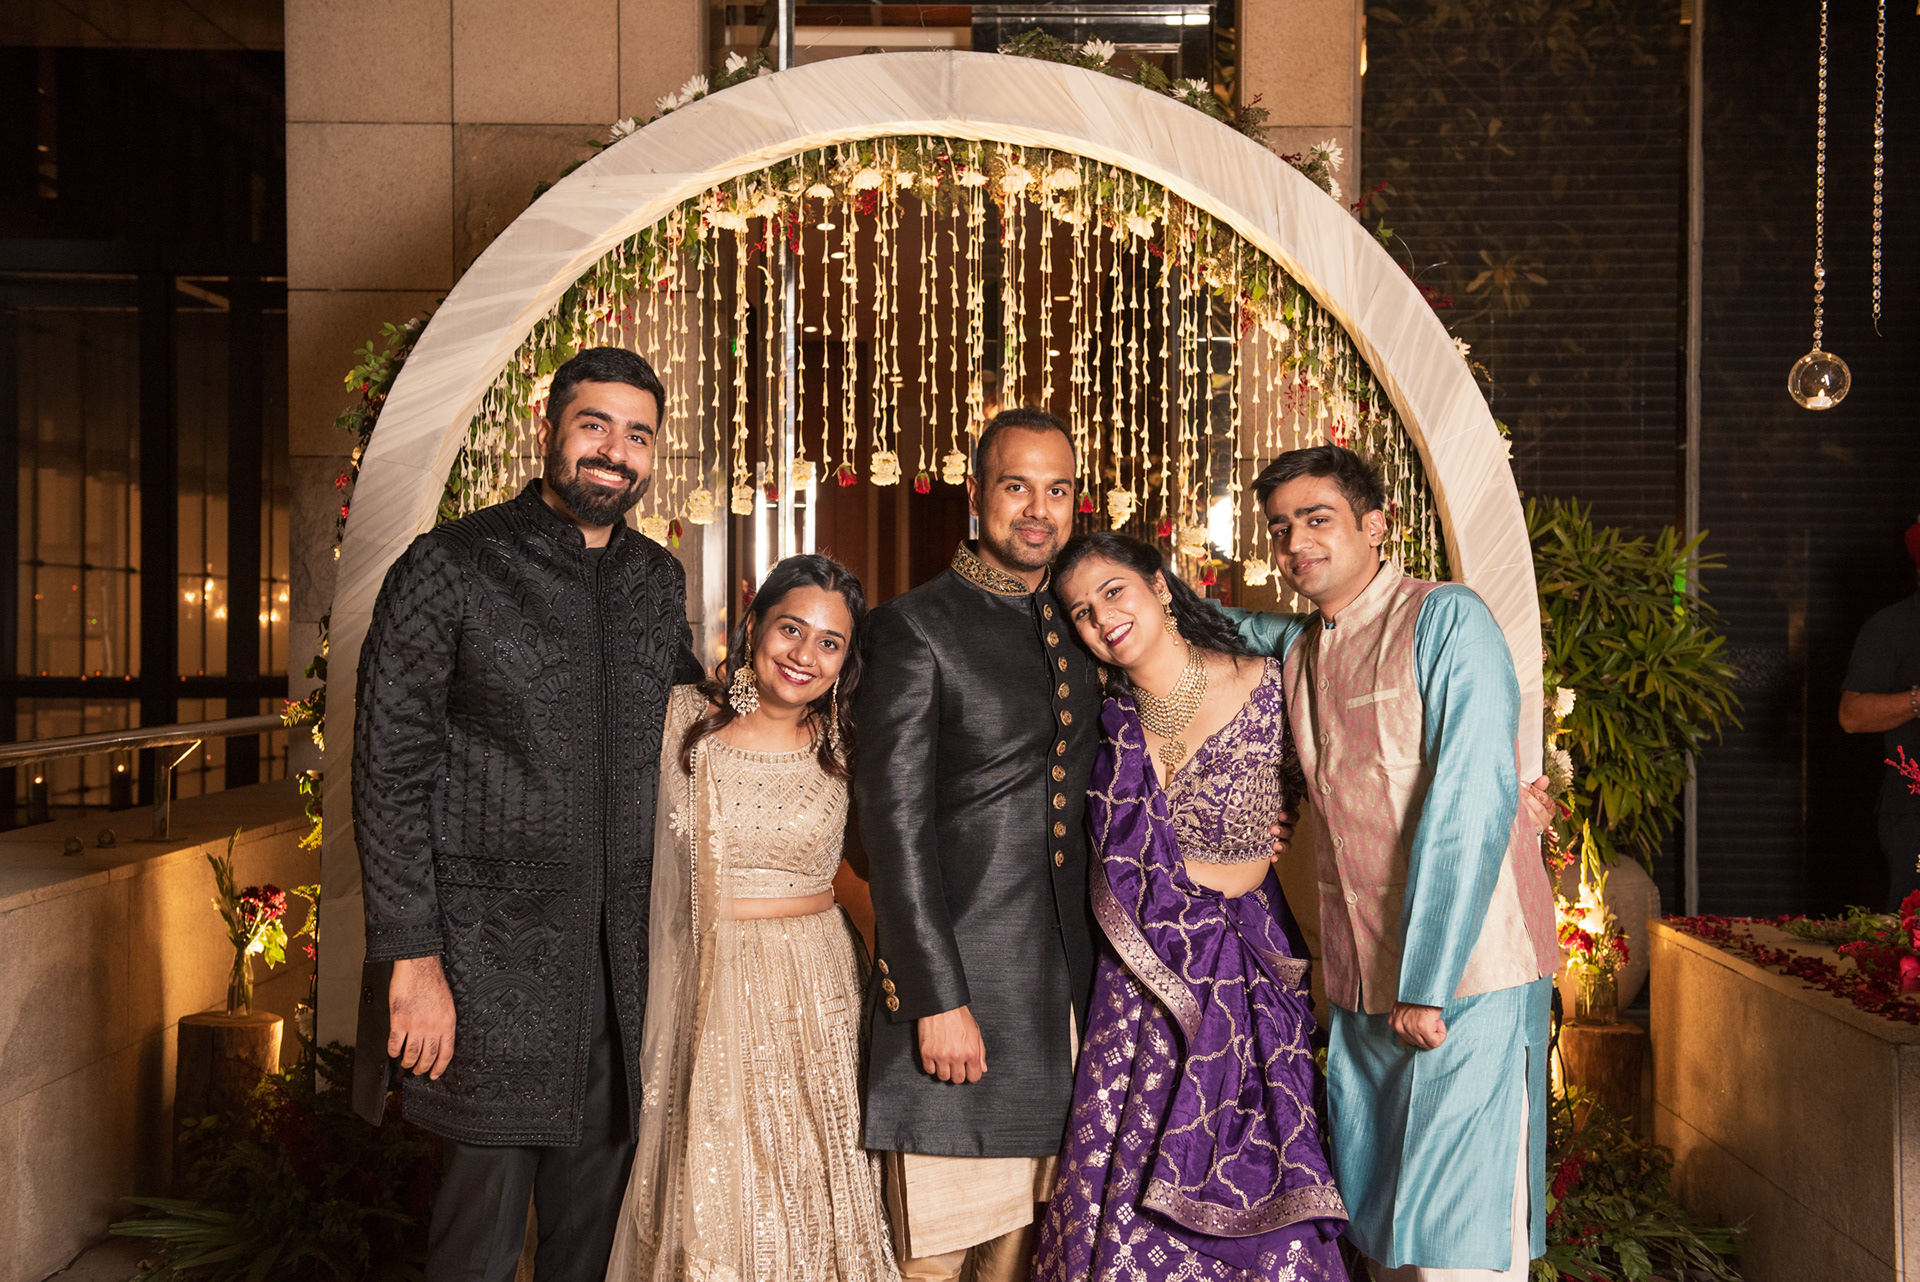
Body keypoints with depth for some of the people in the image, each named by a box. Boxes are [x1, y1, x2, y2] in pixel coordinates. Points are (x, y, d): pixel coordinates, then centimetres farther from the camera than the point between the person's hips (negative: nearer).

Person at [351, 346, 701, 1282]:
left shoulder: (658, 579, 9)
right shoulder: (448, 567, -7)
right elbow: (388, 771, -9)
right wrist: (412, 956, -13)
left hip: (619, 960, 5)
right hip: (489, 961, -5)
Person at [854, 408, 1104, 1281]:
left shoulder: (1076, 627, 14)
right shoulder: (916, 629, -6)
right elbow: (895, 824, -11)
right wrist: (938, 997, -16)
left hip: (1064, 985, 6)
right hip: (960, 982, -6)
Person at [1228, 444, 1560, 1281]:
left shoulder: (1447, 621, -8)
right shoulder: (1299, 651, 13)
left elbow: (1472, 806, -16)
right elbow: (1239, 630, 37)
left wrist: (1428, 982, -18)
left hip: (1467, 977, -7)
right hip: (1361, 990, 7)